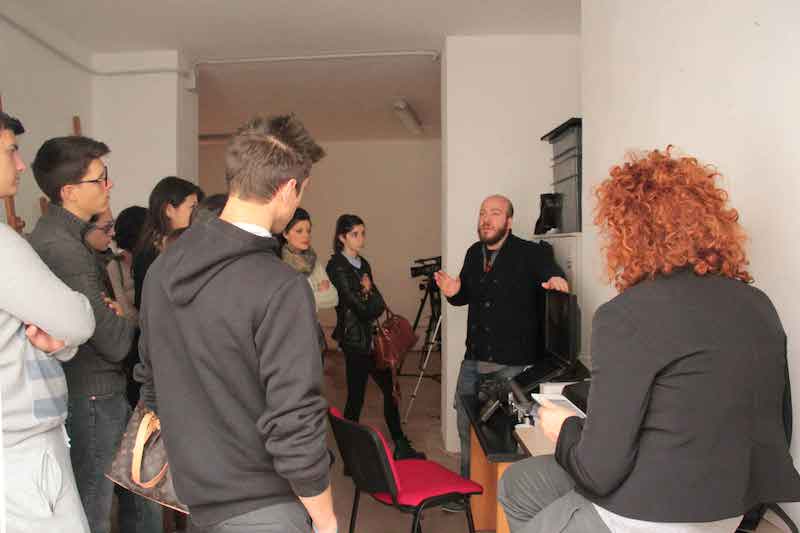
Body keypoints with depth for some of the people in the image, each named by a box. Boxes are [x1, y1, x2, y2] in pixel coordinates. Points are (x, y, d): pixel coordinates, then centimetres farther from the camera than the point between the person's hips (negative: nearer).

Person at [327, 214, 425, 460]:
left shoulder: (362, 263, 13)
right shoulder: (337, 267, -12)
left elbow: (378, 303, 10)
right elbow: (360, 307, -16)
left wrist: (368, 292, -9)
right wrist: (370, 293, 1)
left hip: (372, 336, 8)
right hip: (355, 339, -8)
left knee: (389, 389, 11)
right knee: (356, 396, 1)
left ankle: (401, 446, 20)